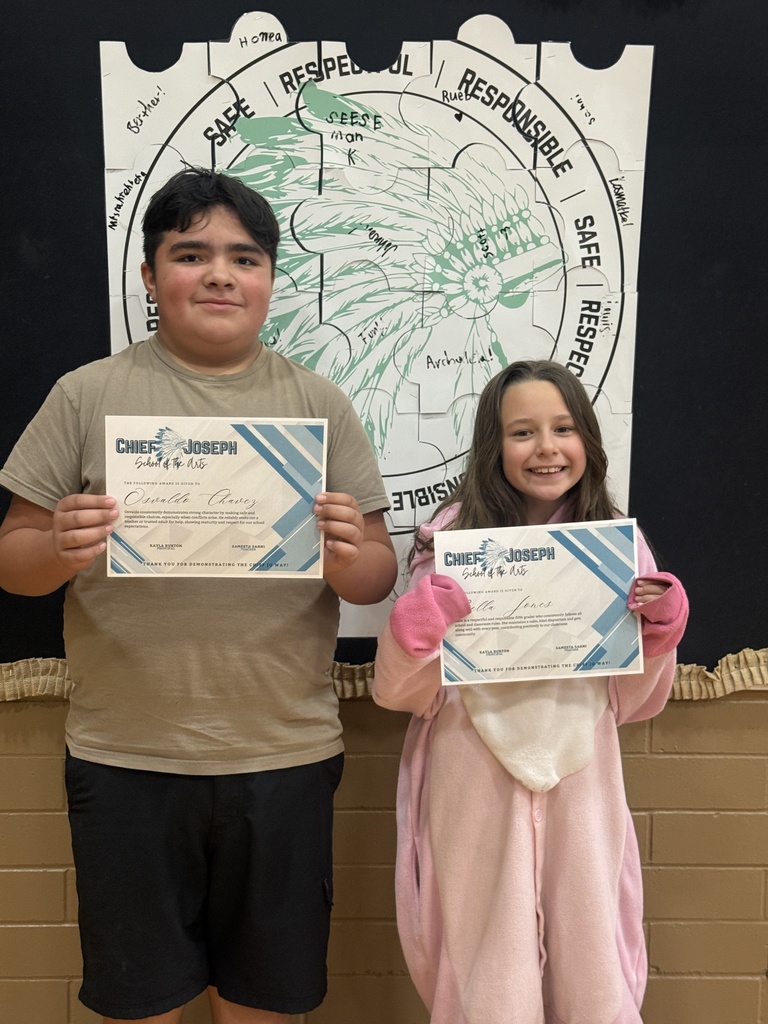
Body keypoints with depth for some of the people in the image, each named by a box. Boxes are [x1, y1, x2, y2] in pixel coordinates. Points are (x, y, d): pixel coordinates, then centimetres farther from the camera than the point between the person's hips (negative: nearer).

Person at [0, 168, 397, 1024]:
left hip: (284, 756, 1)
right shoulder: (89, 394, 2)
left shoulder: (319, 404, 4)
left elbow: (378, 578, 4)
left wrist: (347, 554, -19)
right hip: (126, 758, 0)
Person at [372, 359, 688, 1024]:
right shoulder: (456, 534, -6)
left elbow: (634, 703, 7)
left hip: (581, 784, 2)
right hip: (477, 788, -1)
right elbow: (401, 694, -4)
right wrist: (420, 621, -22)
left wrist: (661, 625, -10)